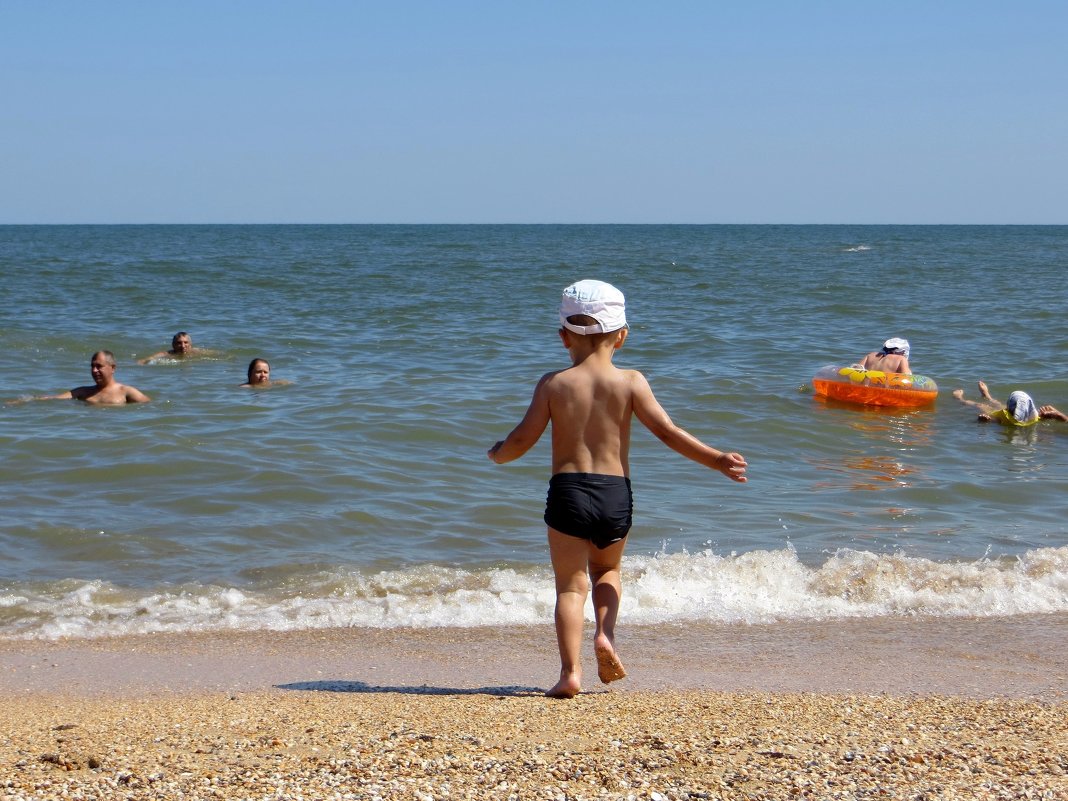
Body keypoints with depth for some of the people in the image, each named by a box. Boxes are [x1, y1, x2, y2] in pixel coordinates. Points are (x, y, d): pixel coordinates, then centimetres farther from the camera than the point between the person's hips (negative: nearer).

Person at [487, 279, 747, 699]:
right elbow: (667, 432, -4)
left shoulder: (553, 384, -1)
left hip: (568, 491, -2)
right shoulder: (630, 382, 0)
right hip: (616, 494, 2)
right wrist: (717, 459, 3)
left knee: (570, 584, 4)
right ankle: (606, 633, 2)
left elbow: (522, 440, 0)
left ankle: (570, 671, -7)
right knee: (606, 570, 26)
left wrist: (497, 454, 22)